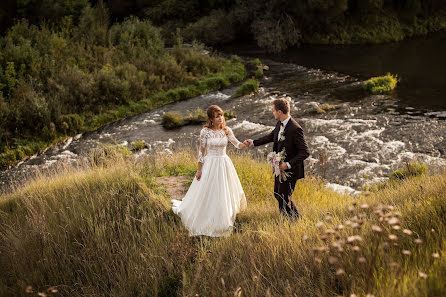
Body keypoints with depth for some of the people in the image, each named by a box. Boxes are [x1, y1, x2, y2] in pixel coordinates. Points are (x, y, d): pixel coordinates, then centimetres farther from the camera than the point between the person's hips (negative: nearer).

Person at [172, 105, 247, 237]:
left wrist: (245, 144, -24)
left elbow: (237, 144, -1)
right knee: (208, 194, 4)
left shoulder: (227, 130, 0)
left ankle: (223, 223, 31)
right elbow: (201, 152, -5)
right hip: (210, 164, -4)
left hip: (224, 164, 4)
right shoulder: (205, 132, -9)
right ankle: (207, 223, 23)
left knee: (225, 194, 12)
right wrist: (199, 170, -4)